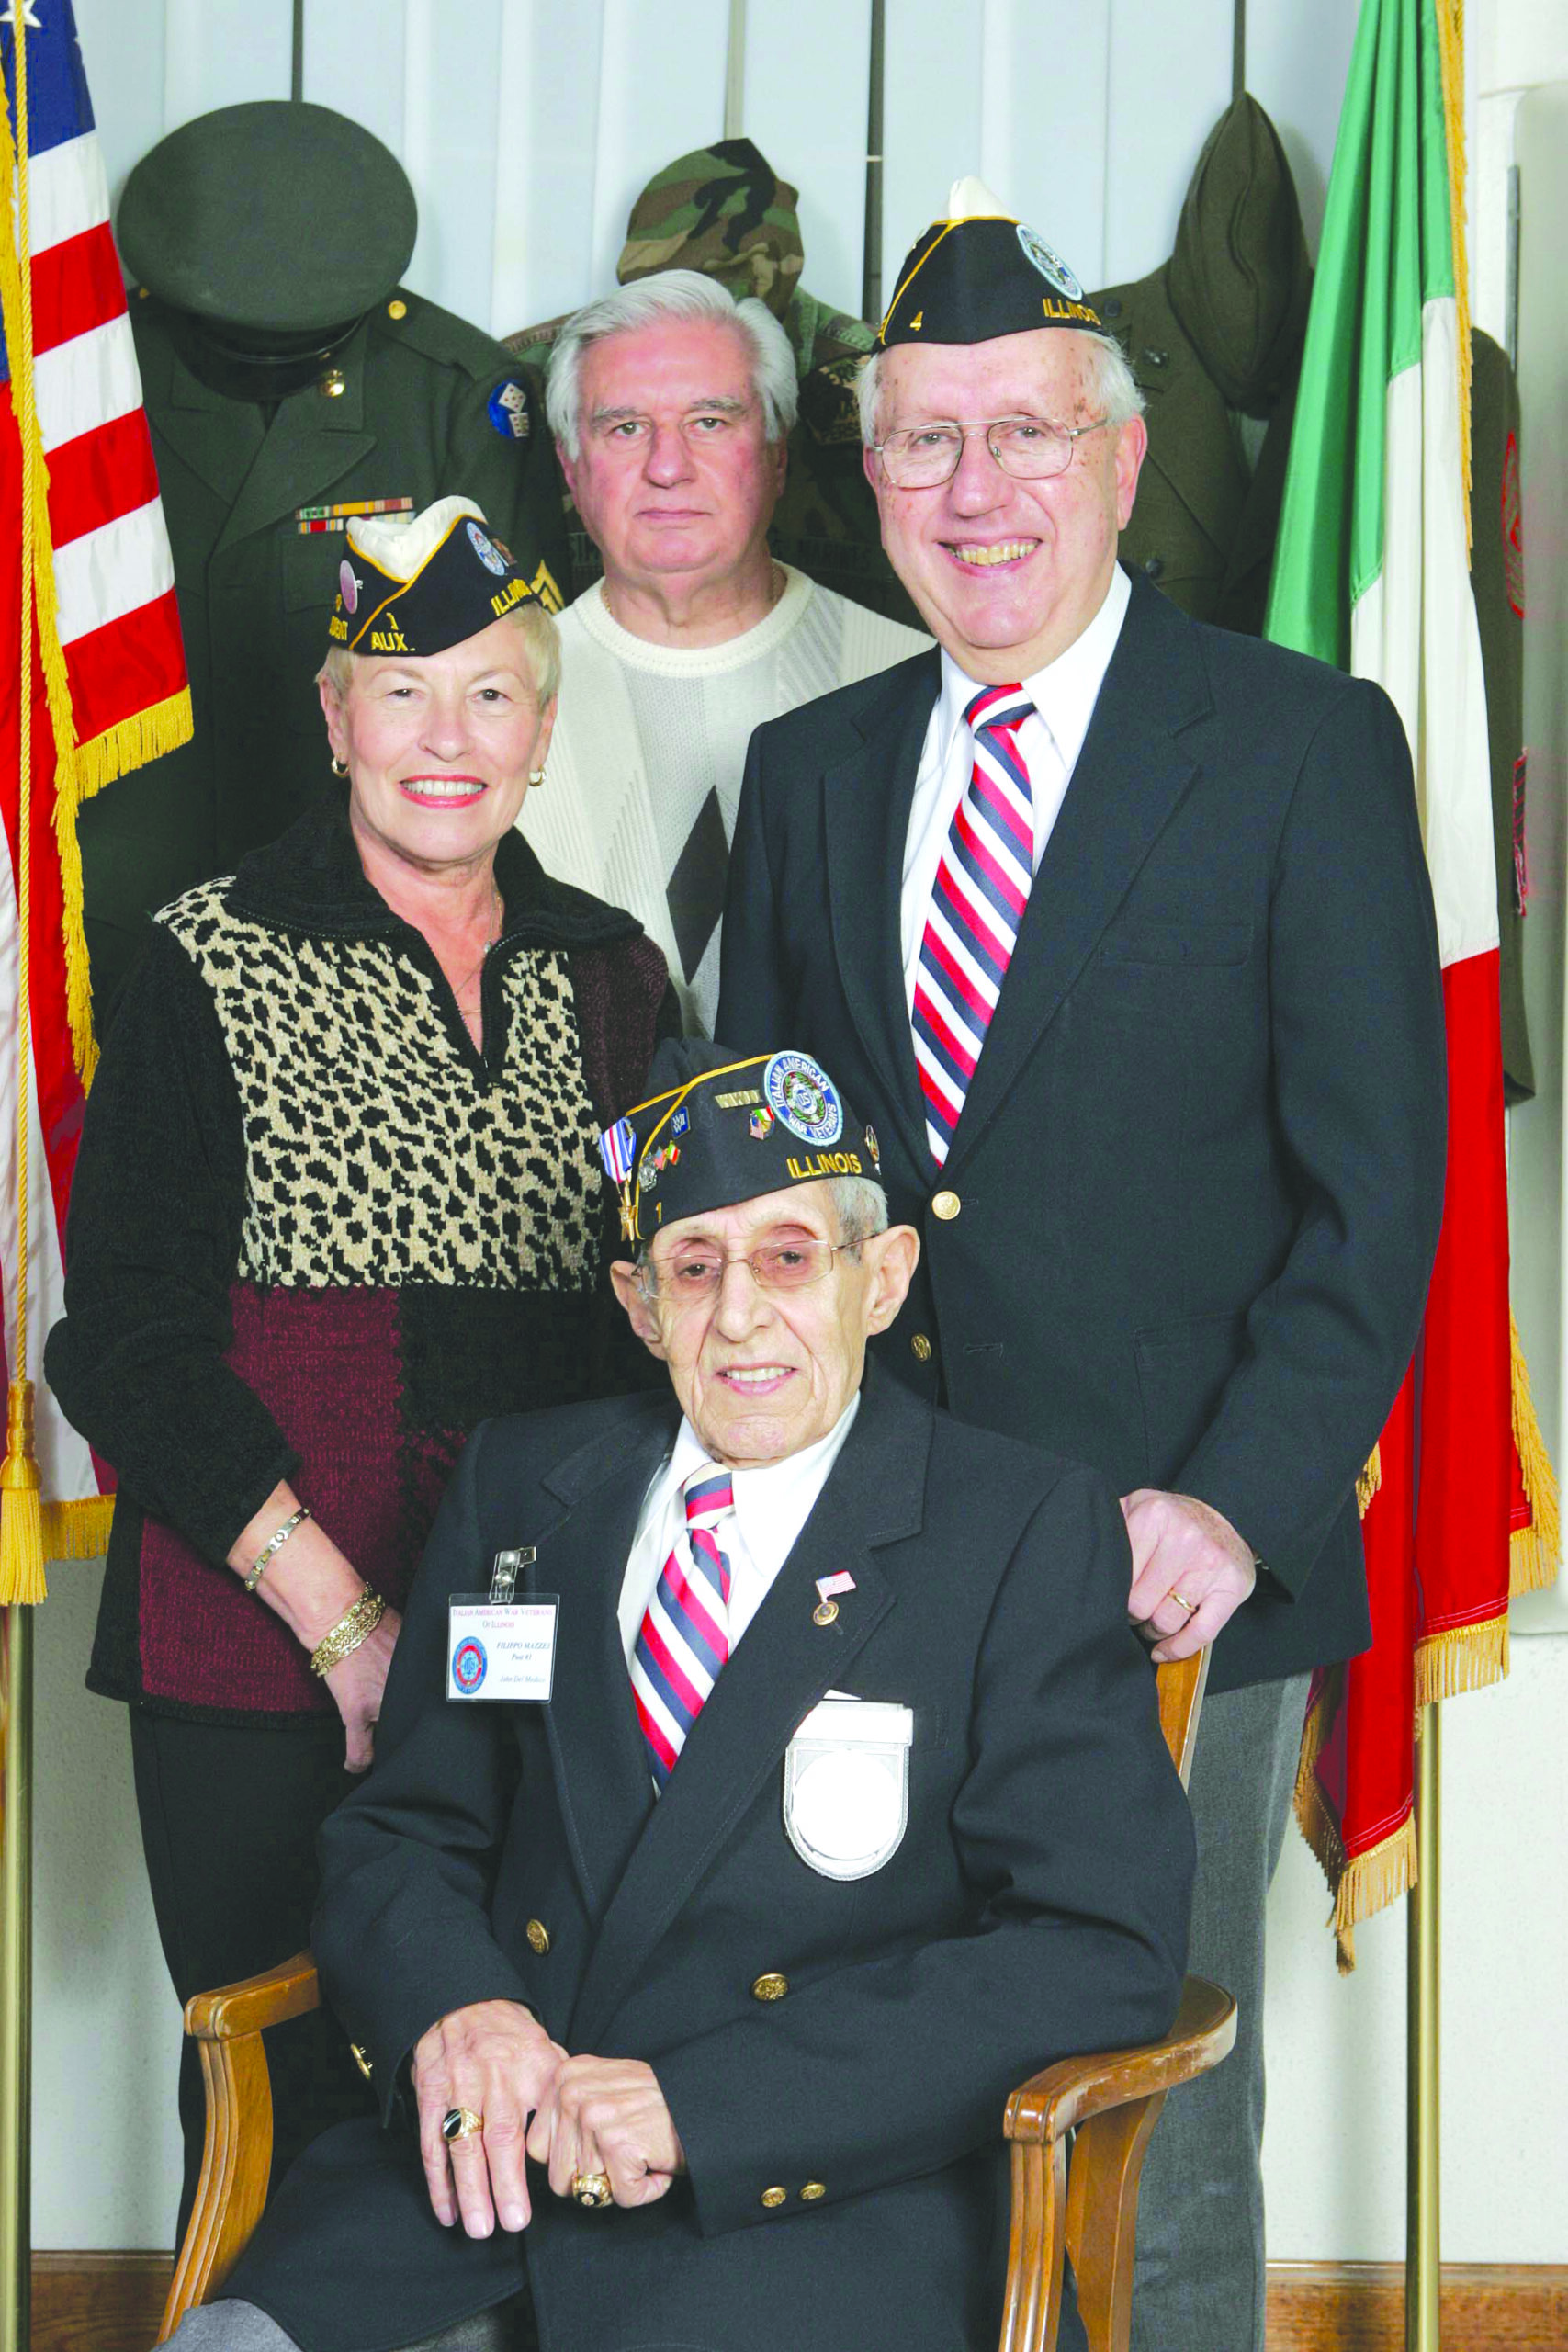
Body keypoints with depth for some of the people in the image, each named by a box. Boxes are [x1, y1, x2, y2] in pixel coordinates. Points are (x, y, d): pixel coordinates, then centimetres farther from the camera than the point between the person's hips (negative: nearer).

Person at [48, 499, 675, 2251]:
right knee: (274, 2087, 2)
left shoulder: (612, 974, 10)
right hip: (257, 1639, -3)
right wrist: (345, 1622, -12)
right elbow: (128, 1345, -5)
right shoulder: (213, 963, -1)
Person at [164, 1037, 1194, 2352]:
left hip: (825, 2200, -3)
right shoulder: (521, 1486, 14)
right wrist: (453, 2006, -9)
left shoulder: (1031, 1532, -1)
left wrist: (701, 2102, -17)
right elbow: (398, 1836, 17)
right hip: (490, 2157, 4)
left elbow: (1104, 1950, -9)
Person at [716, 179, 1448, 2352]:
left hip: (1172, 1593, -4)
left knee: (1157, 2169, 6)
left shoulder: (1303, 748, -2)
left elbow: (1377, 1181, -6)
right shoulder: (808, 772, 12)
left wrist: (1241, 1507, -16)